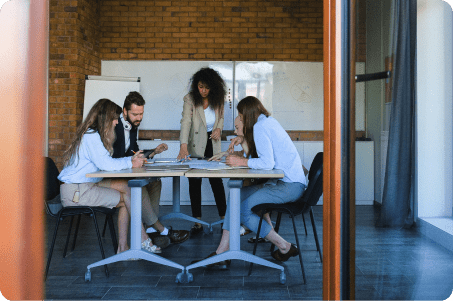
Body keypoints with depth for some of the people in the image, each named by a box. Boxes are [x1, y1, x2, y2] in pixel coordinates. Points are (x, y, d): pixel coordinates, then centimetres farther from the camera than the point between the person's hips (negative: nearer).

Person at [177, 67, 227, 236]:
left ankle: (224, 217, 14)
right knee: (194, 183, 1)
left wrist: (219, 128, -9)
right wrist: (183, 146, -38)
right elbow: (186, 121, -25)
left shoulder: (218, 99, -2)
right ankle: (198, 222, 7)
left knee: (217, 181, 3)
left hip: (213, 145, 2)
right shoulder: (190, 99, -13)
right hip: (196, 147, -2)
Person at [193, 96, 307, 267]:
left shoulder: (260, 127, -14)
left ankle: (285, 248, 0)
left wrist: (241, 162, -13)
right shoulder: (269, 121, 16)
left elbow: (267, 163, -24)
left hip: (289, 186, -10)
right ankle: (222, 252, -1)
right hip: (291, 183, 10)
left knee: (243, 210, -15)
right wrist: (243, 139, 22)